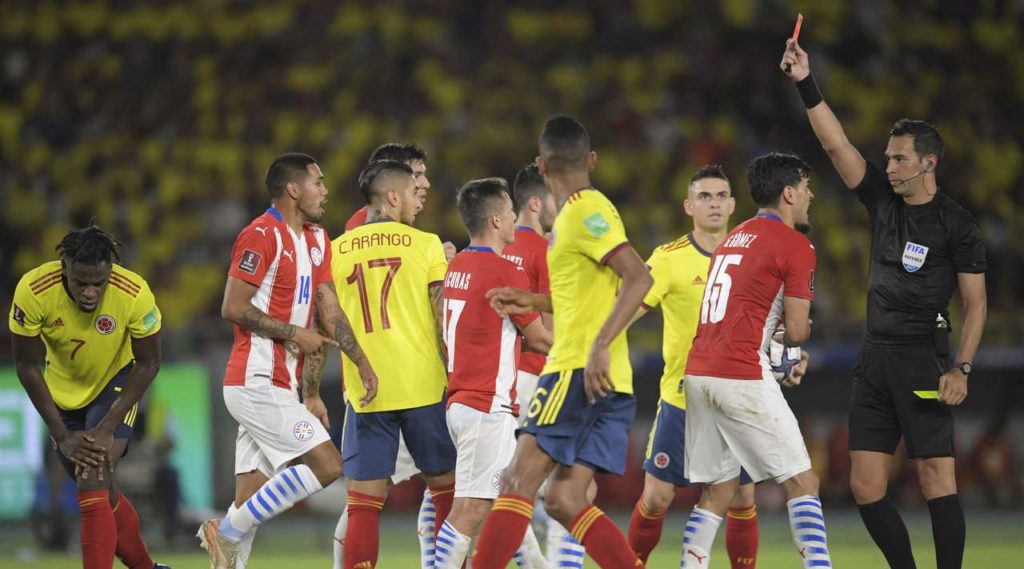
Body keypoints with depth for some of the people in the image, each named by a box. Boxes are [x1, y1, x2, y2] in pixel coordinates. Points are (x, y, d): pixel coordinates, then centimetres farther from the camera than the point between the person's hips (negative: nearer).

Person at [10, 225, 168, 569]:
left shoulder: (134, 293, -30)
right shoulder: (33, 291, -29)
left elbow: (148, 364, -16)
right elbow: (27, 366, -16)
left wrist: (107, 429, -21)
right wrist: (62, 435, -17)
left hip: (116, 383, -3)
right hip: (63, 389, 3)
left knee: (94, 487, -20)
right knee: (104, 495, 11)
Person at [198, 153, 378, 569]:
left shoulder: (316, 239, 16)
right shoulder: (262, 236, -12)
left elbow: (328, 309, 16)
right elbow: (233, 308, -16)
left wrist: (361, 361, 5)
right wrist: (293, 334, -13)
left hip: (278, 387, 9)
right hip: (256, 382, -9)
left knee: (251, 501, 7)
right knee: (325, 465, -15)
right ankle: (229, 531, -9)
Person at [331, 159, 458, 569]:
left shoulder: (336, 251, 7)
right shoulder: (426, 244, 0)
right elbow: (445, 321, -3)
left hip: (364, 393, 2)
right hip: (424, 386, -1)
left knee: (363, 504, 1)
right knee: (447, 490, 13)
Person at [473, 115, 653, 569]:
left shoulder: (585, 211, -8)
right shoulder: (584, 211, 20)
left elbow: (638, 277, -20)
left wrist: (600, 346, -27)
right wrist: (534, 302, 28)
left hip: (581, 371, -9)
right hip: (604, 382, 9)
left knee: (519, 480, -12)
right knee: (564, 501, 5)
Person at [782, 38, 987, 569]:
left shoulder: (956, 223, -4)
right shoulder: (883, 200, 10)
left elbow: (976, 302, -3)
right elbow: (836, 144, 6)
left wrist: (961, 368, -12)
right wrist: (806, 85, -3)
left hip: (922, 362, -6)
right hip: (874, 360, 6)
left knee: (937, 480, -11)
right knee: (865, 486, 2)